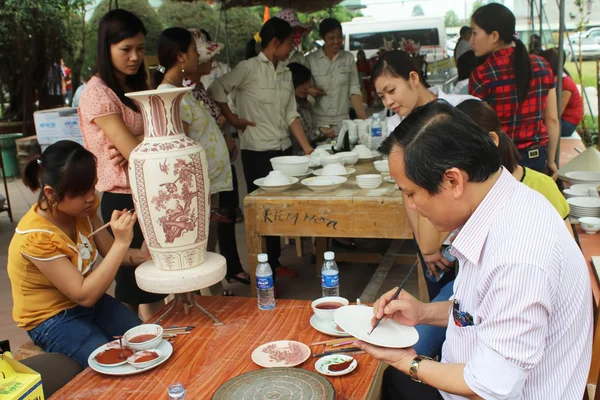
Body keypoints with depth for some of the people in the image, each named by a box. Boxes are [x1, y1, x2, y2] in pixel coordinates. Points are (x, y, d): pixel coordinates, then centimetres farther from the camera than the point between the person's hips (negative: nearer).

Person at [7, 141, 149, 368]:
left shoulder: (81, 209, -9)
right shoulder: (36, 237, -28)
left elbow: (109, 251, -1)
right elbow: (84, 295, -30)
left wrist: (139, 255, -24)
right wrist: (122, 242, -36)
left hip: (90, 301, 6)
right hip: (53, 319, -6)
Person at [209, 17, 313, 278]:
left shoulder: (285, 73, 11)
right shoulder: (249, 68, -10)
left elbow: (291, 114, 9)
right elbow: (216, 90, -12)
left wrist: (307, 148, 4)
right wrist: (233, 120, -6)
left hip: (283, 148, 7)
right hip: (257, 151, -6)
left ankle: (274, 262, 27)